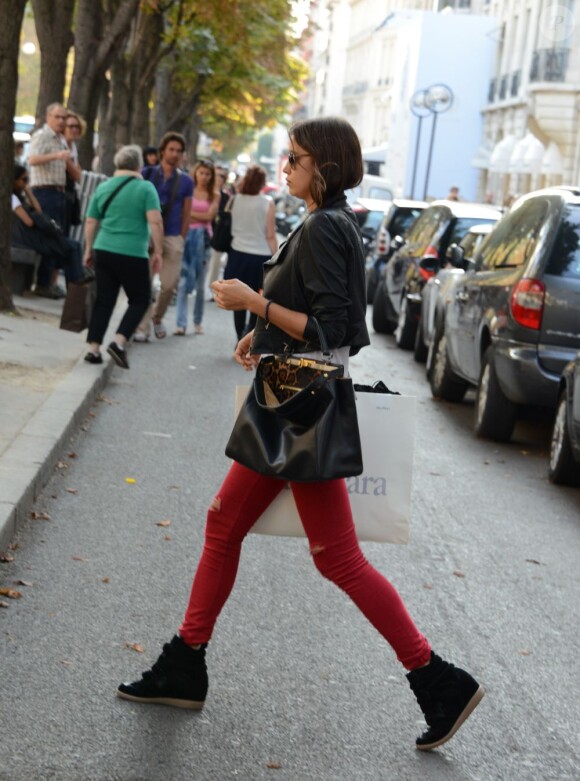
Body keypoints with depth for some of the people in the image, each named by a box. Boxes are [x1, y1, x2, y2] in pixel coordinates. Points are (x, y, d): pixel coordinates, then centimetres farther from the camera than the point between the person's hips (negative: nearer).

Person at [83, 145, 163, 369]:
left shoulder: (103, 187, 9)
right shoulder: (145, 188, -5)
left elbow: (90, 222, 12)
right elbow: (155, 222, -13)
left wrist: (89, 249, 22)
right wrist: (158, 252, -8)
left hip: (103, 251, 5)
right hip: (133, 255, -5)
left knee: (104, 300, 11)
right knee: (140, 300, 9)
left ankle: (93, 349, 7)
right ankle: (119, 342, -7)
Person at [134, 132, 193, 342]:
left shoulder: (186, 181, 7)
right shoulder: (147, 173, 5)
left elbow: (186, 213, 8)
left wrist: (180, 240, 4)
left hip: (172, 238, 1)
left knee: (169, 284, -2)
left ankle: (157, 318, 24)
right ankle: (143, 327, -1)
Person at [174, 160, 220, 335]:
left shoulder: (214, 195, 8)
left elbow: (209, 216, -4)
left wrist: (189, 213, -5)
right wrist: (199, 216, -8)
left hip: (202, 237, 1)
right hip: (185, 235, -1)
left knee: (200, 284, 6)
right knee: (183, 281, -10)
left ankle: (198, 322, 18)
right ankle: (180, 324, -13)